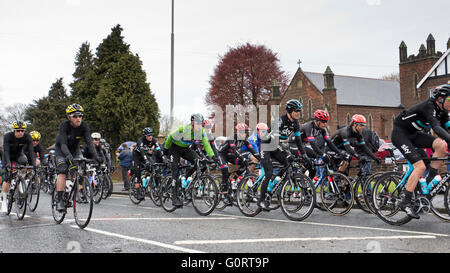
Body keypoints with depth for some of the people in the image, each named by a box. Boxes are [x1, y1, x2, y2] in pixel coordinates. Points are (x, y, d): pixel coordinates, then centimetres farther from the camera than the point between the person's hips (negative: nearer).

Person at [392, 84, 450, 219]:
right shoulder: (429, 106, -24)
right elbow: (436, 127, -39)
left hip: (414, 134, 8)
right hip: (400, 134, -8)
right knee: (420, 166, -21)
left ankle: (429, 182, -4)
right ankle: (405, 201, -14)